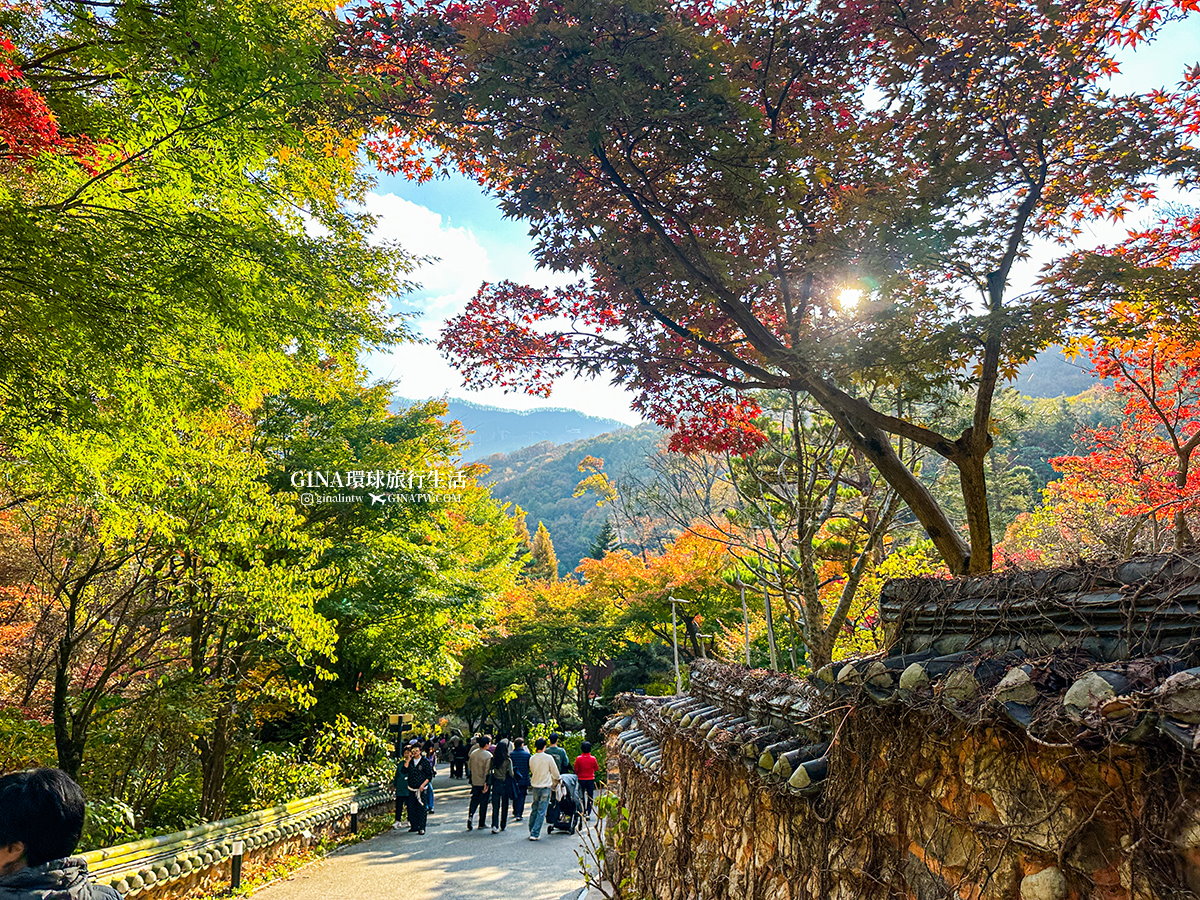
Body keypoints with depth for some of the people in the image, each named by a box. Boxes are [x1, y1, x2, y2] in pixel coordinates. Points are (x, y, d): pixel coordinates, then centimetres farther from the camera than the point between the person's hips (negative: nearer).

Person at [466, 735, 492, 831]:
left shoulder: (473, 753, 1)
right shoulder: (488, 756, -17)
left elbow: (469, 767, 10)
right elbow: (487, 771, -19)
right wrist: (487, 783, -15)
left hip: (474, 782, 4)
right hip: (483, 783, -4)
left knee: (474, 801, 13)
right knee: (483, 802, 7)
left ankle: (470, 816, -5)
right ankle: (481, 823, 15)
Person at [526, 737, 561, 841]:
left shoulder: (532, 758, 0)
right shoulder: (548, 758, -11)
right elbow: (555, 773, -4)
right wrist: (558, 779, 18)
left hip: (535, 787, 5)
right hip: (546, 786, -4)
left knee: (534, 809, 17)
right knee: (541, 811, -2)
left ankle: (531, 831, 24)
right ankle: (535, 834, -4)